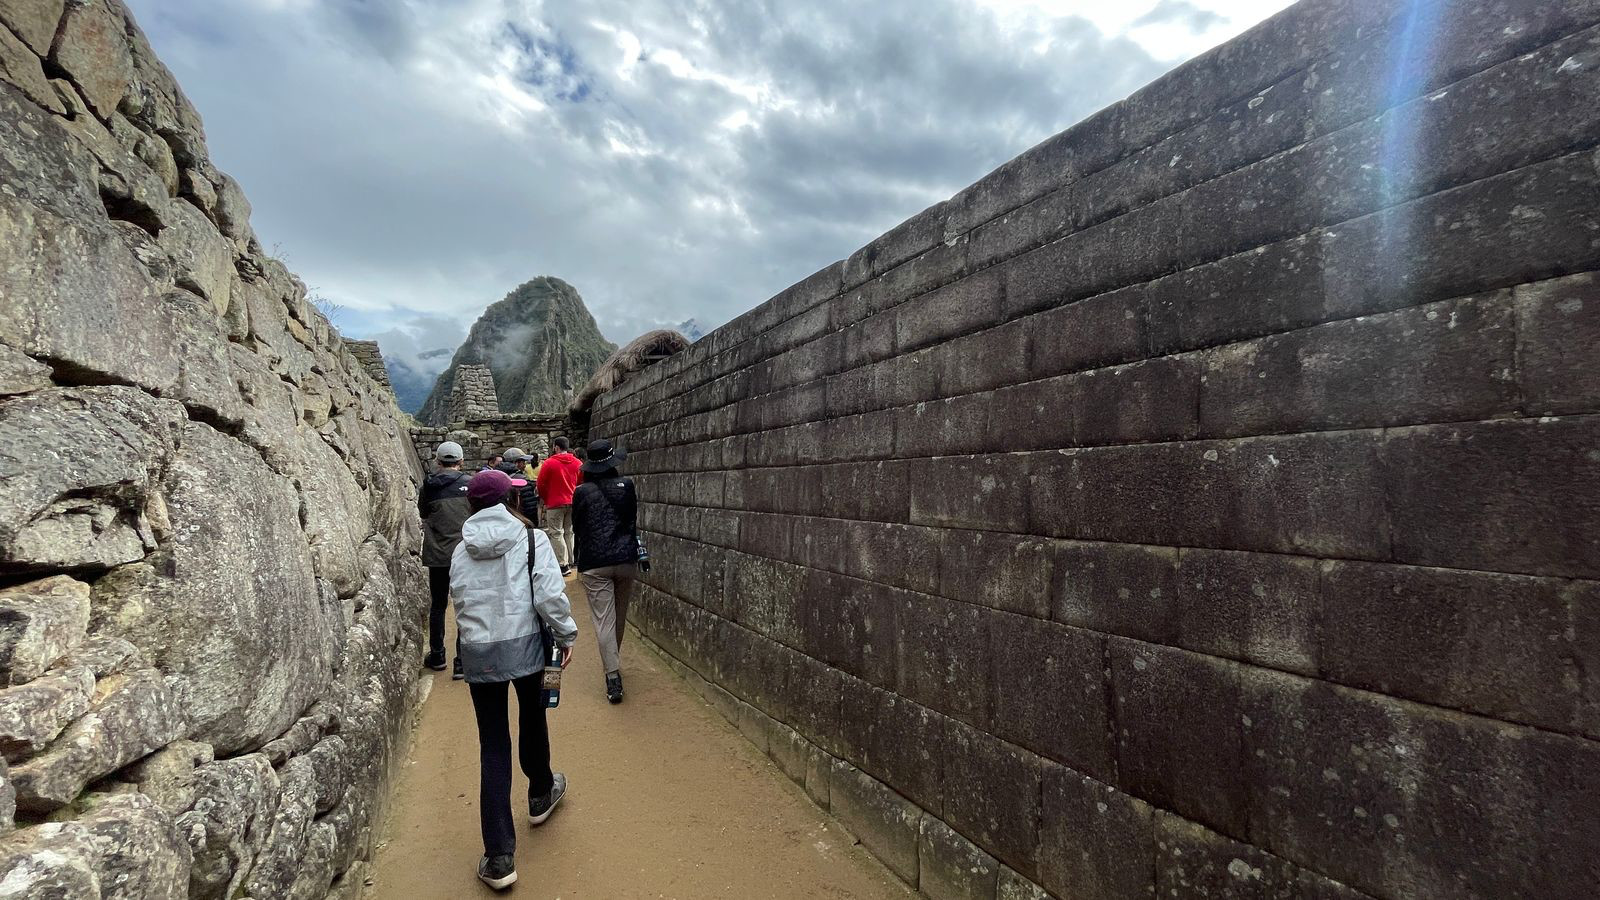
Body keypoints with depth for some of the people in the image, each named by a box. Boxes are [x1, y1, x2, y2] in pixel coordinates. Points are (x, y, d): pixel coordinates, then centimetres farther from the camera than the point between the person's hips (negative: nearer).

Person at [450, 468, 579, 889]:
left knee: (493, 747, 8)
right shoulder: (531, 538, -6)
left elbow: (459, 602, 5)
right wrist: (565, 635, -2)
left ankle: (499, 856, 8)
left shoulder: (462, 549, 4)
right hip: (525, 644, -2)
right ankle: (541, 794, 48)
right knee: (532, 717, 24)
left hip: (477, 652, 2)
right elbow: (550, 594, -14)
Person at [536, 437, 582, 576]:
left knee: (556, 534, 0)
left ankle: (563, 565, -4)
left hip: (555, 503, -4)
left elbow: (540, 484, -5)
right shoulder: (578, 463, 1)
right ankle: (571, 562, 18)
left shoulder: (548, 463, -10)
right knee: (569, 533, 14)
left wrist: (544, 499, 11)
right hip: (573, 503, 5)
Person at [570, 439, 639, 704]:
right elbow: (635, 521, 8)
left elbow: (576, 527, 6)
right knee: (620, 615, 19)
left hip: (594, 563, -2)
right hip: (626, 558, 2)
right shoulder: (627, 485, -1)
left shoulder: (582, 491, -4)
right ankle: (614, 661, 36)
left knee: (603, 620, -1)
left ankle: (613, 677, -7)